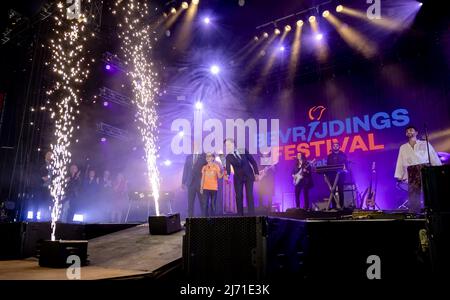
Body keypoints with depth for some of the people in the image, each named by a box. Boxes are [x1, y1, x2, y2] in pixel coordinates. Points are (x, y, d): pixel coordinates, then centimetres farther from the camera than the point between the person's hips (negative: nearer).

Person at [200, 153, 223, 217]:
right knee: (205, 204, -7)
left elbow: (219, 176, -4)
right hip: (206, 188, 1)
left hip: (214, 188, -1)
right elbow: (203, 178, 10)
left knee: (213, 204, 2)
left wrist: (223, 173, -23)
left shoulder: (216, 166, 2)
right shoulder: (204, 167, 8)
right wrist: (201, 188, 5)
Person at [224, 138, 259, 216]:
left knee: (249, 195, -7)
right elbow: (228, 167, -22)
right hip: (238, 178, 1)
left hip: (249, 176, 0)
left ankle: (251, 214, -6)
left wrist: (256, 173, -5)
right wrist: (227, 175, -43)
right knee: (239, 196, -1)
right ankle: (240, 214, 6)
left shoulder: (243, 150, -3)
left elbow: (253, 161, 1)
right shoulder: (228, 157, -6)